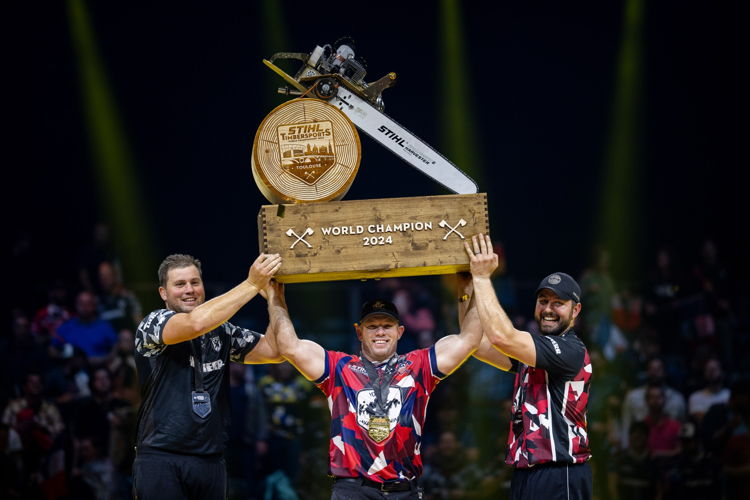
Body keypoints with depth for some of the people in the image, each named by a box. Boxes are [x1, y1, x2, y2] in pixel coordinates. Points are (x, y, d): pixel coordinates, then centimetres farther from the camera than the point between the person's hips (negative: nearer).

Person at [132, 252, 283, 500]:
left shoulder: (222, 332, 12)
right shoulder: (152, 324, -3)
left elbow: (274, 350, 4)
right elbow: (196, 322, -22)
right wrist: (252, 284, -20)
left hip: (211, 461, 5)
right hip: (161, 459, -5)